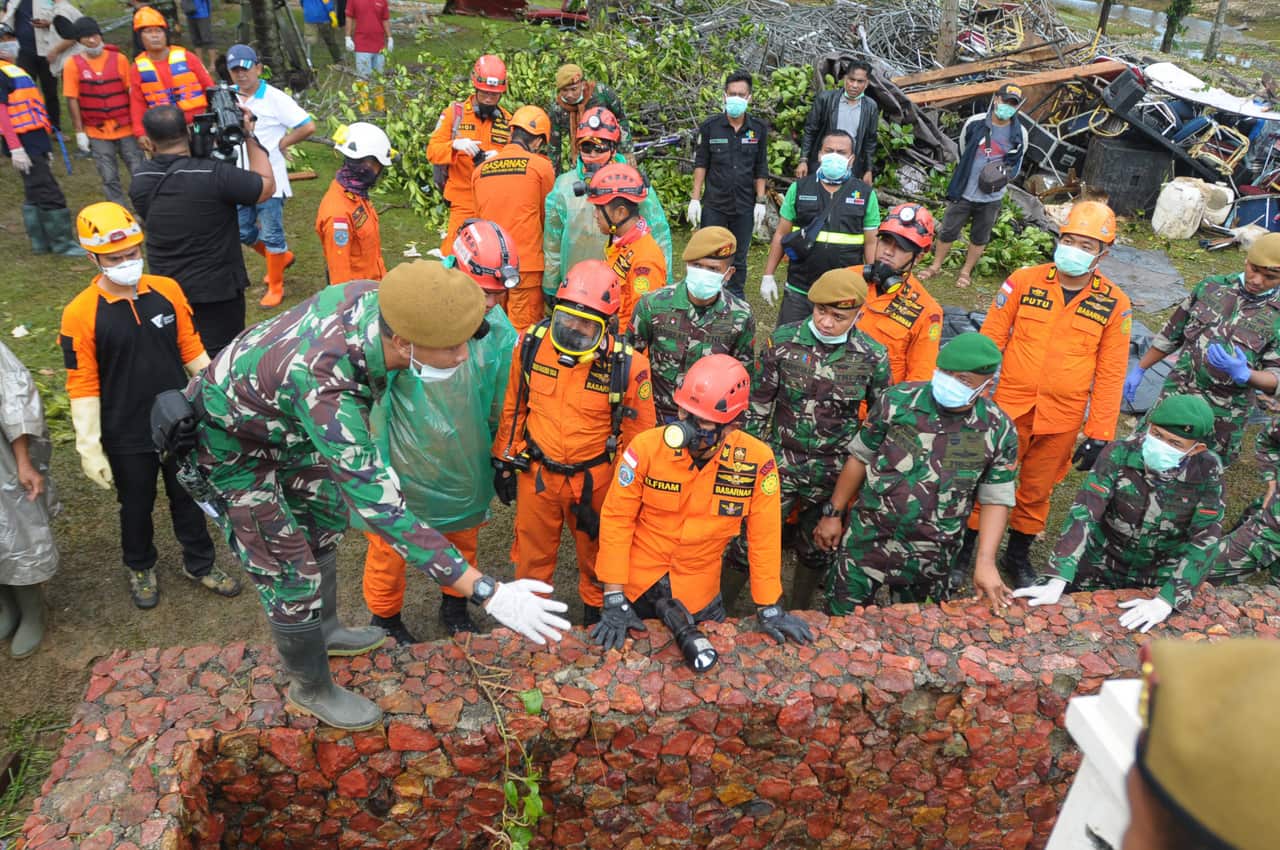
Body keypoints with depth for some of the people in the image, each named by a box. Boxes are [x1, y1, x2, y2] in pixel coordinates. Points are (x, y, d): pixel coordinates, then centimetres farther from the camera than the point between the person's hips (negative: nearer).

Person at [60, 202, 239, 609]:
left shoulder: (167, 290, -8)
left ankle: (199, 564, 40)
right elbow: (83, 386, -13)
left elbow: (192, 350, 2)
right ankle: (140, 568, 45)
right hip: (127, 437, -2)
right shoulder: (80, 314, -17)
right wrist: (89, 448, -12)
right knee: (136, 506, 19)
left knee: (188, 497, 19)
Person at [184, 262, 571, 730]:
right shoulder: (323, 388, -46)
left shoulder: (375, 298, -25)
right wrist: (485, 591, -47)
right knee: (291, 576, 2)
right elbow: (380, 508, -45)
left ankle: (324, 629, 48)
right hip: (226, 442, -8)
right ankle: (311, 690, 29)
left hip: (279, 423, 8)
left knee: (326, 516, 23)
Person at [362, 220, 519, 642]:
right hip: (406, 461, -4)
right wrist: (375, 456, -8)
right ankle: (385, 617, 43)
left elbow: (499, 404, 2)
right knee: (390, 544, 16)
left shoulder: (499, 331, -10)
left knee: (465, 540, 24)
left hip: (465, 463, 4)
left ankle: (454, 605, 51)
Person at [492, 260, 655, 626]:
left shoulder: (628, 365, -23)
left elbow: (639, 434, -11)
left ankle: (596, 610, 52)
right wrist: (504, 461, 8)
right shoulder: (532, 344, -15)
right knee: (532, 553, 23)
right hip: (535, 472, 2)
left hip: (594, 480, -1)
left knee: (596, 552, 24)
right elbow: (512, 407, 1)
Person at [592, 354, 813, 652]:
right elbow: (616, 519, -13)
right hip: (637, 586, 0)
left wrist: (769, 609, -5)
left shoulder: (757, 460, -20)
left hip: (699, 595, 1)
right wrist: (614, 599, -14)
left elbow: (764, 536, -9)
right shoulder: (647, 447, -21)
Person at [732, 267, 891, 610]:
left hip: (835, 475, 1)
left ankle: (799, 614, 43)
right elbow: (757, 404, -2)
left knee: (817, 549, 19)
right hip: (780, 465, -1)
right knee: (749, 539, 4)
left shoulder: (873, 357, -10)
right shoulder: (784, 340, -10)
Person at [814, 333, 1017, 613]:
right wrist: (833, 514, 3)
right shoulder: (898, 400, -11)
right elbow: (860, 457, 0)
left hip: (929, 558, 1)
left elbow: (996, 499, 0)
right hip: (869, 538, 0)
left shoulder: (1000, 431, -9)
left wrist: (986, 561, -10)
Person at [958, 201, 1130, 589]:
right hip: (1007, 406, -1)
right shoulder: (1024, 281, -6)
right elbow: (991, 340, -2)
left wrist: (1099, 434, -1)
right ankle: (964, 549, 27)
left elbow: (1111, 373, 0)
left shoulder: (1115, 304, -3)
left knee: (1037, 491, 16)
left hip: (1062, 418, 1)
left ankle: (1018, 554, 37)